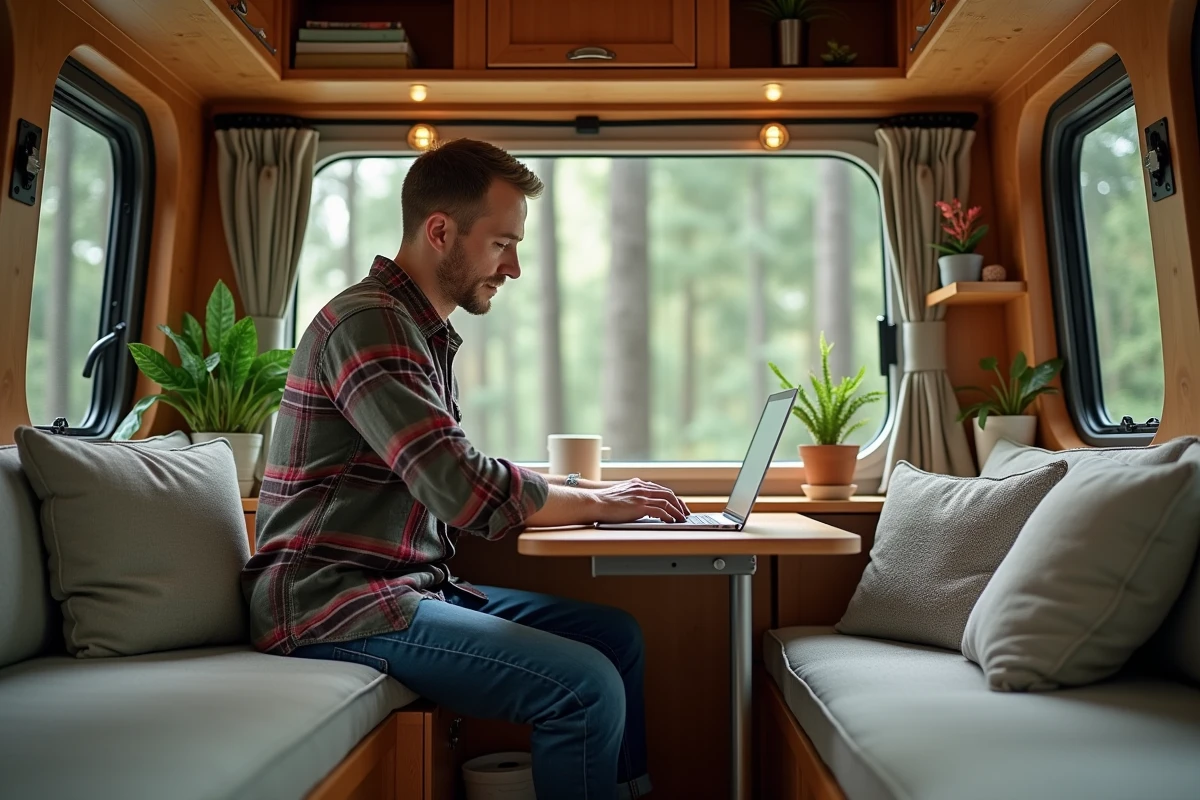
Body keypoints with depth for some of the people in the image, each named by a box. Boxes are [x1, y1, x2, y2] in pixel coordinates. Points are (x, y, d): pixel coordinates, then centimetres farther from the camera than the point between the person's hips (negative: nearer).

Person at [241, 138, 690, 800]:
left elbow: (454, 477, 17)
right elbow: (464, 489, -24)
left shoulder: (425, 333, 16)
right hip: (336, 602, -10)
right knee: (587, 687, -22)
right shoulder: (369, 323, -16)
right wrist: (597, 502, -9)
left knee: (615, 633, 7)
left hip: (412, 585, 10)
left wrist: (584, 490, 4)